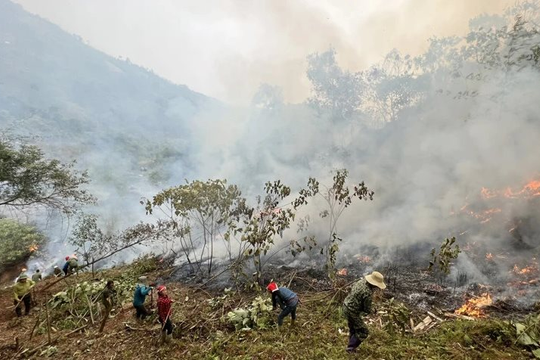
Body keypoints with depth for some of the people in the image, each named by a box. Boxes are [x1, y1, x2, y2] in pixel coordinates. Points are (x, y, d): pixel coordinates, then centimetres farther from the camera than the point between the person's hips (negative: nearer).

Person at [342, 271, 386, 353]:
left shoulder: (361, 281, -4)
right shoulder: (368, 293, -28)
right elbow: (367, 310, -18)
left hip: (346, 307, 9)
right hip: (352, 312, -9)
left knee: (353, 329, 26)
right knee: (364, 332, 9)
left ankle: (351, 346, 41)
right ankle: (351, 348, 16)